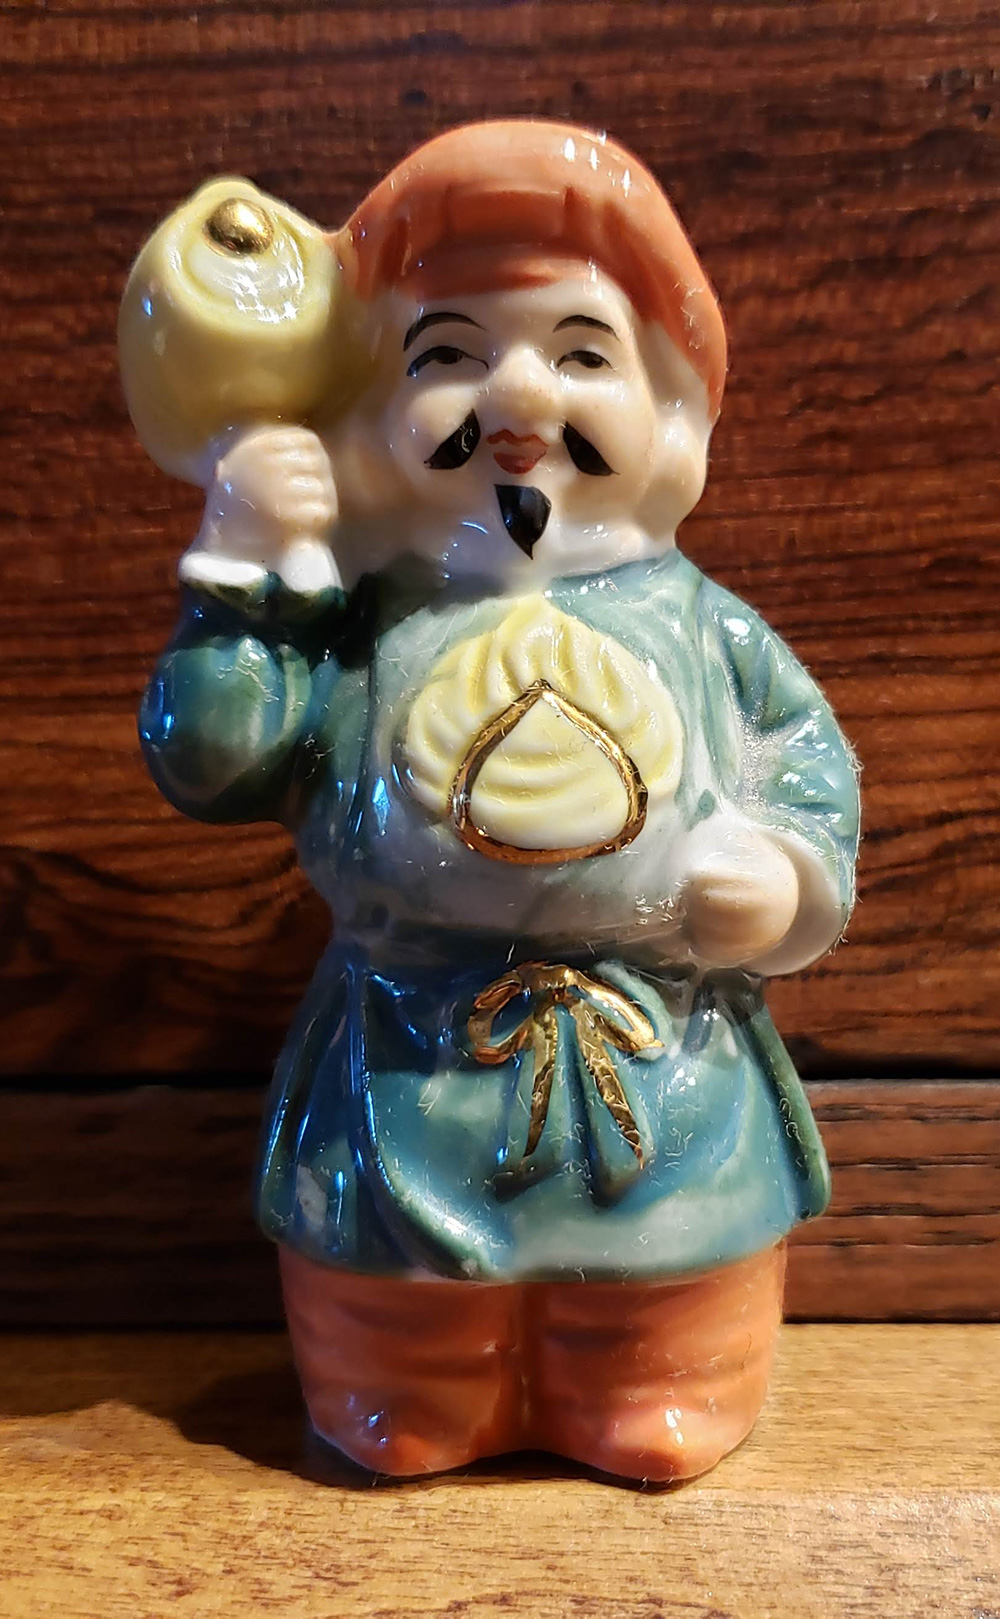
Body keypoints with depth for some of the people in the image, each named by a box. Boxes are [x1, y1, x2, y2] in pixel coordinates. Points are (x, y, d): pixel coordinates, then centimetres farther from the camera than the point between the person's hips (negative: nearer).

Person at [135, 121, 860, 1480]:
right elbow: (201, 755, -9)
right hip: (410, 1106, 0)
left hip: (667, 1108, 1)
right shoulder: (356, 628, -5)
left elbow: (813, 755, 7)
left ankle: (638, 1402, 50)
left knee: (661, 1437, 21)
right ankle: (433, 1413, 48)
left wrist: (794, 871, -11)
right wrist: (240, 569, -14)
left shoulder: (699, 623, -2)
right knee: (395, 1436, 20)